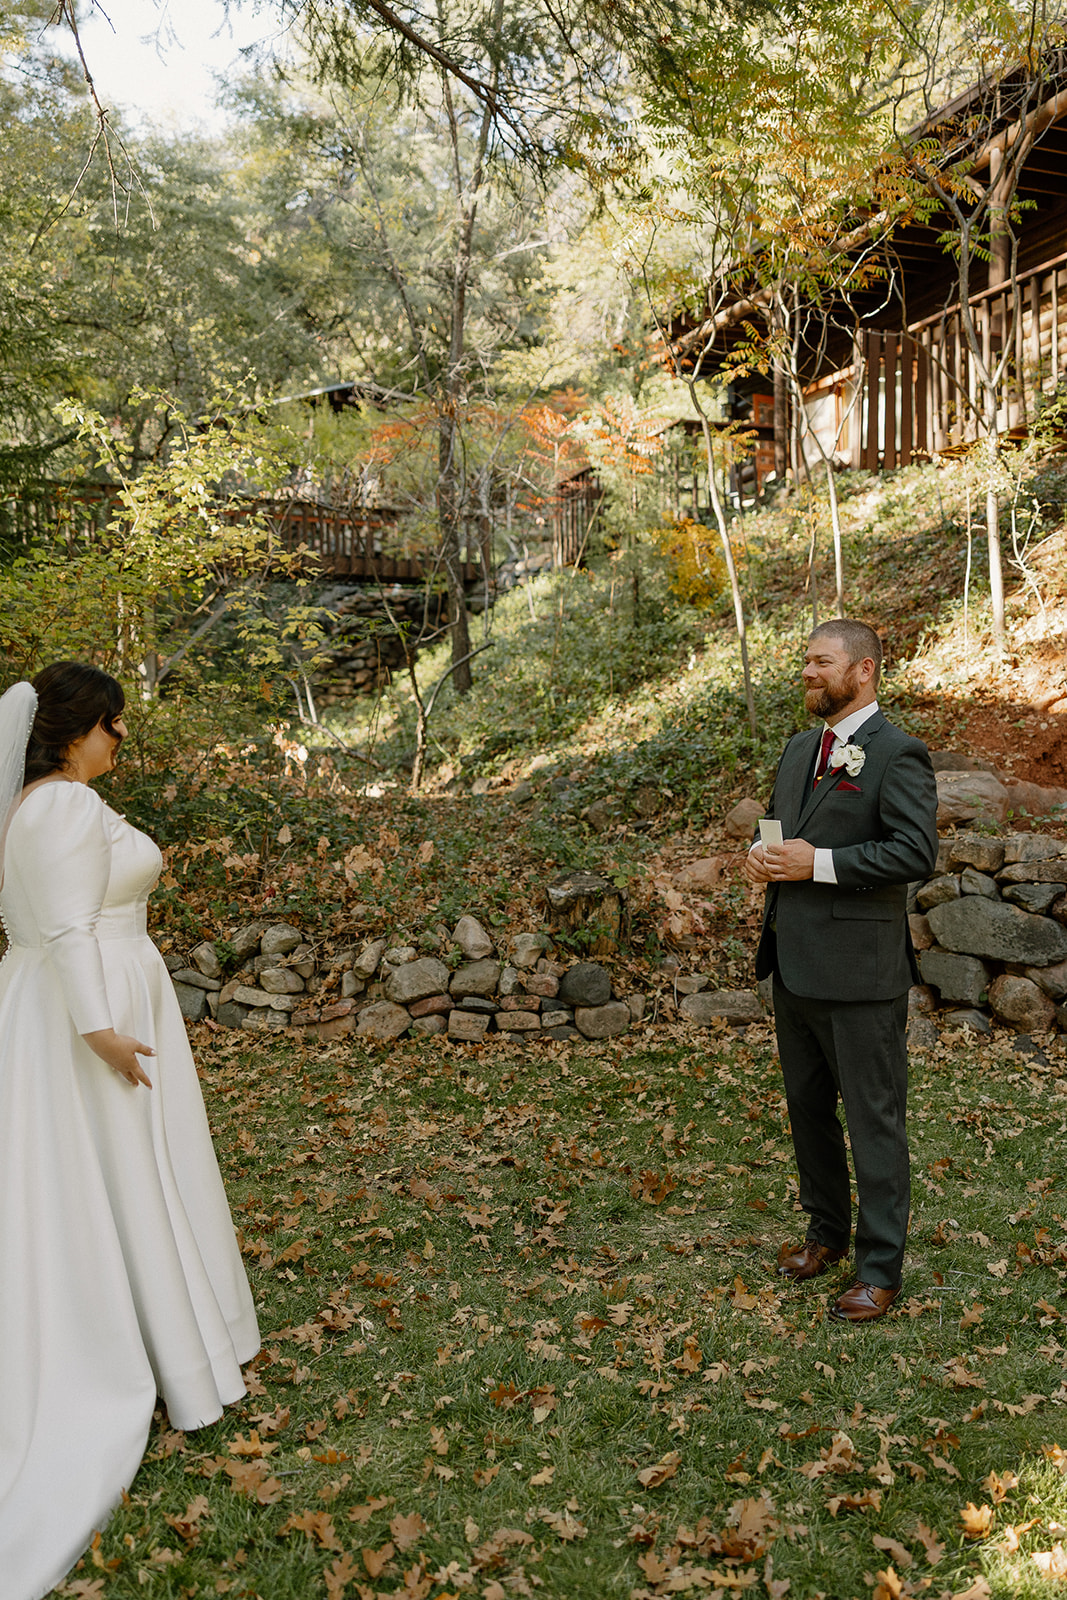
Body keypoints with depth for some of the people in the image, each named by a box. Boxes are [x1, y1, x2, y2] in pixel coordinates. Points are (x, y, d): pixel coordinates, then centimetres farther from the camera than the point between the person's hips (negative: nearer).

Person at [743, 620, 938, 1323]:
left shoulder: (897, 754, -12)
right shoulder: (802, 749, 14)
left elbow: (916, 852, -20)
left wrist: (818, 863, -22)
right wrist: (763, 854, 2)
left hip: (859, 970, -8)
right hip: (794, 965, 9)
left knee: (874, 1121, 3)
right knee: (808, 1107, 20)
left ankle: (880, 1270, 16)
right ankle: (827, 1232, 38)